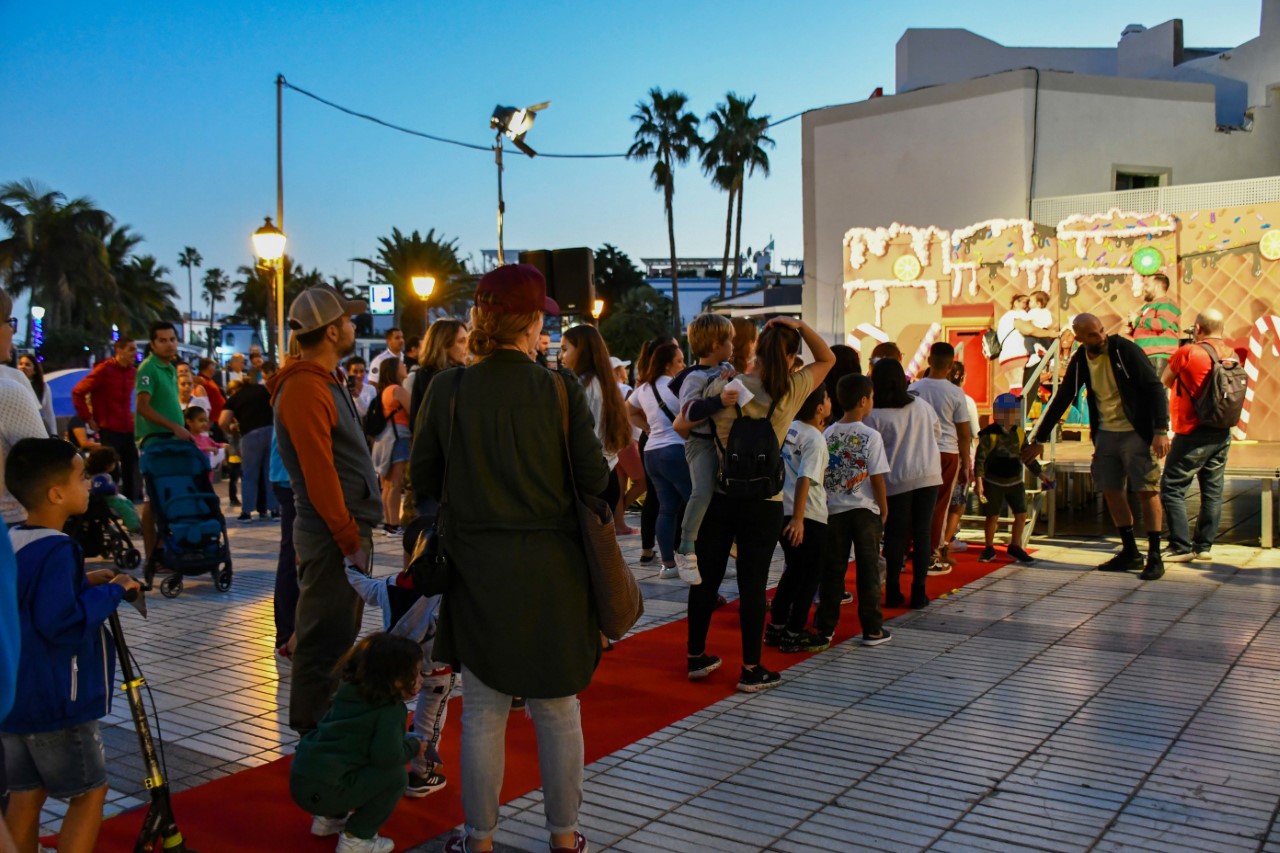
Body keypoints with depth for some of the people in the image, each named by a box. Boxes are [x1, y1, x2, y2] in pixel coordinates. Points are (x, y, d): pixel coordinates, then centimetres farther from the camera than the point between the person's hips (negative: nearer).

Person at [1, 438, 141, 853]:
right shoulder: (56, 550, -23)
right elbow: (62, 623, -28)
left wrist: (83, 583, 9)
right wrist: (111, 592, -16)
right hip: (54, 700, -8)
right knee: (89, 792, 6)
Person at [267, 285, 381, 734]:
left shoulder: (326, 380, 16)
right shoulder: (305, 388, -17)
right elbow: (319, 473, -21)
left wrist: (356, 531, 17)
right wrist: (348, 537, -18)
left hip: (348, 529, 10)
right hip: (332, 538, -10)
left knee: (341, 636, 17)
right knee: (325, 641, -2)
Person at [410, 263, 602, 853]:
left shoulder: (447, 389, -8)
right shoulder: (561, 391, -11)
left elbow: (423, 475, 0)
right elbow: (594, 478, -7)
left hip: (477, 565, 1)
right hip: (552, 566, 0)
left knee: (483, 710, 13)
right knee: (558, 708, 15)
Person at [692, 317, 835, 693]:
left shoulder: (722, 386, -7)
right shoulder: (791, 391, -8)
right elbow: (827, 359, 8)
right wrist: (799, 325, 0)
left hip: (716, 496, 2)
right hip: (762, 503, -2)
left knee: (707, 577, 12)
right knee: (752, 584, 5)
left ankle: (696, 657, 25)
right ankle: (751, 670, 15)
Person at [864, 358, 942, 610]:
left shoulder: (874, 415, -9)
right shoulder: (922, 406, 4)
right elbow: (937, 434, 18)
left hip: (897, 481, -3)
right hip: (929, 476, 3)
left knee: (896, 535, 6)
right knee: (922, 533, 6)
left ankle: (893, 592, 9)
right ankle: (919, 592, 7)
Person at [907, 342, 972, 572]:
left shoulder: (913, 389, 0)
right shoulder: (955, 393, -6)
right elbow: (964, 433, -2)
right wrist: (966, 464, 8)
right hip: (947, 452, -2)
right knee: (939, 505, 4)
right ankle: (931, 557, 8)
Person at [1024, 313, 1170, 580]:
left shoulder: (1124, 350, -14)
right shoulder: (1080, 361, 2)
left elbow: (1155, 388, -16)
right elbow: (1061, 400, 10)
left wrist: (1160, 431, -25)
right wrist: (1039, 439, 12)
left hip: (1136, 432, -6)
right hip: (1105, 434, 6)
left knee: (1147, 490, -5)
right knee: (1111, 491, 7)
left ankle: (1154, 557, 2)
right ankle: (1130, 553, 19)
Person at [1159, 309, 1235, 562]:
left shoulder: (1188, 353, -14)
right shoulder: (1233, 356, 6)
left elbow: (1165, 381, 0)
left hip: (1194, 434, -7)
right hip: (1223, 433, 7)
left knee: (1172, 488, 0)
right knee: (1212, 490, 13)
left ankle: (1182, 546, -3)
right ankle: (1204, 545, 18)